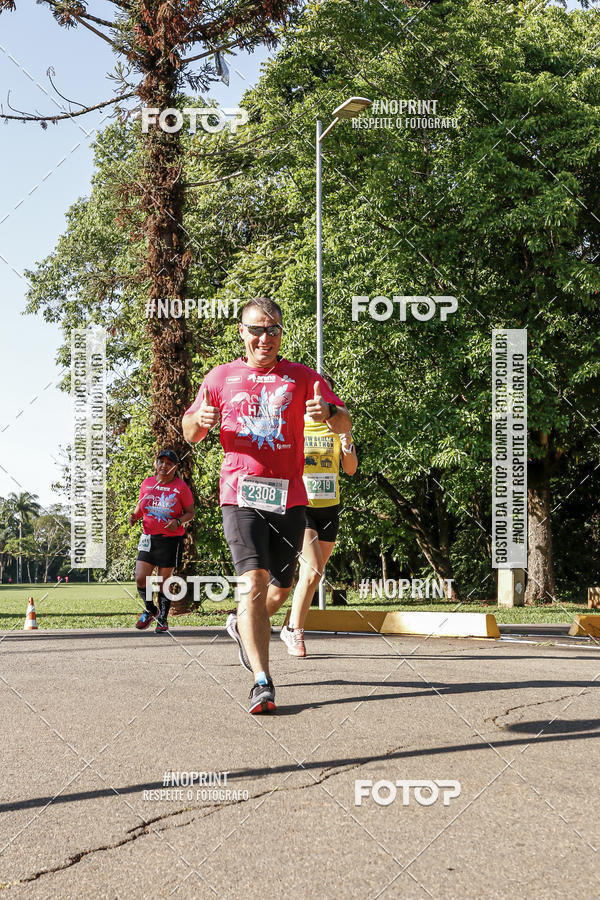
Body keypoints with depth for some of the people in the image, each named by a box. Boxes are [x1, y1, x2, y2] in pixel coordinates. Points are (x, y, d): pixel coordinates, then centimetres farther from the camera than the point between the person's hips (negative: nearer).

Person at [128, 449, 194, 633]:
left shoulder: (181, 487, -4)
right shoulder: (147, 483, 6)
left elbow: (190, 512, 1)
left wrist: (178, 521, -18)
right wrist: (135, 516, -1)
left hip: (171, 539, -3)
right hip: (148, 537, 3)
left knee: (164, 581, 1)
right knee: (140, 579, -5)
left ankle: (163, 619, 19)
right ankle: (150, 610, 22)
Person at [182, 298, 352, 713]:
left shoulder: (301, 377, 8)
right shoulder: (221, 377, 10)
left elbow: (345, 423, 2)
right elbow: (190, 433, 18)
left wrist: (329, 412, -22)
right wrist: (200, 420, -6)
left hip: (289, 496, 2)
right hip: (241, 495, -2)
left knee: (281, 588, 11)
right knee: (254, 582, -16)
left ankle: (244, 626, 44)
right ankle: (262, 682, -16)